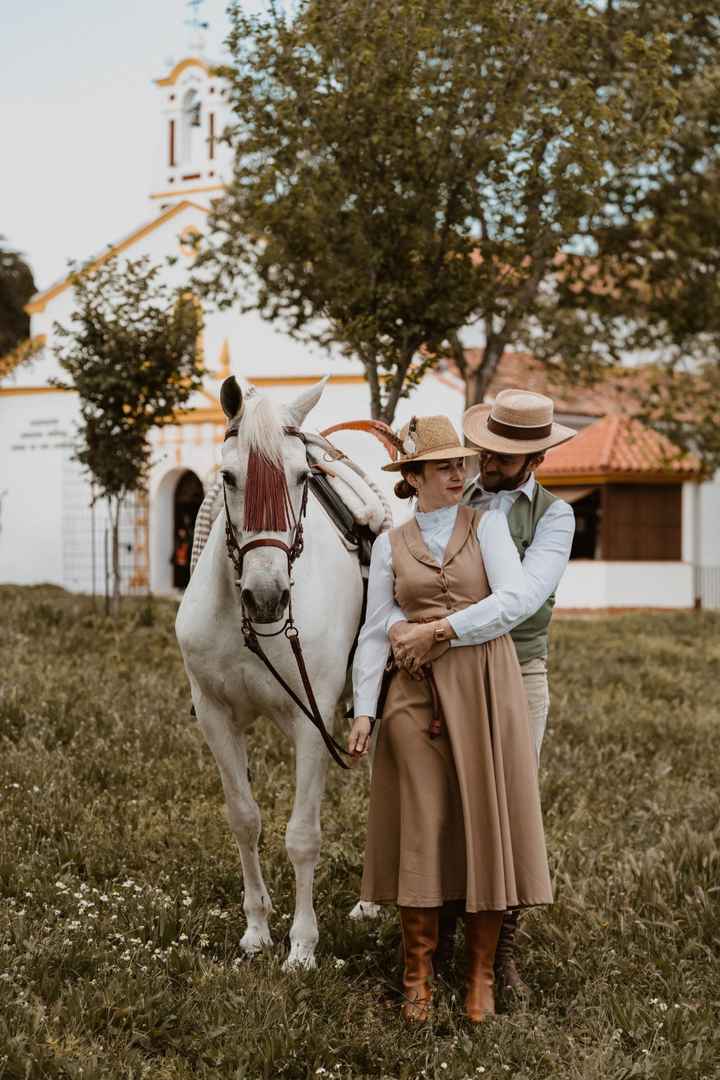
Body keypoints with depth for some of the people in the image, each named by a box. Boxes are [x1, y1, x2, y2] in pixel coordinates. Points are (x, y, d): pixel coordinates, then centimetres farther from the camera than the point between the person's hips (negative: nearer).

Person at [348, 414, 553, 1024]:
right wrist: (363, 711, -1)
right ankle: (418, 977, 9)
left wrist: (444, 628, -12)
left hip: (485, 687, -1)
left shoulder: (488, 525, 6)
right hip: (417, 694, 1)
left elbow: (515, 599, -8)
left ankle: (482, 975, 10)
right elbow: (375, 632, 7)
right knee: (420, 827, 0)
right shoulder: (391, 545, 9)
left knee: (486, 822, 0)